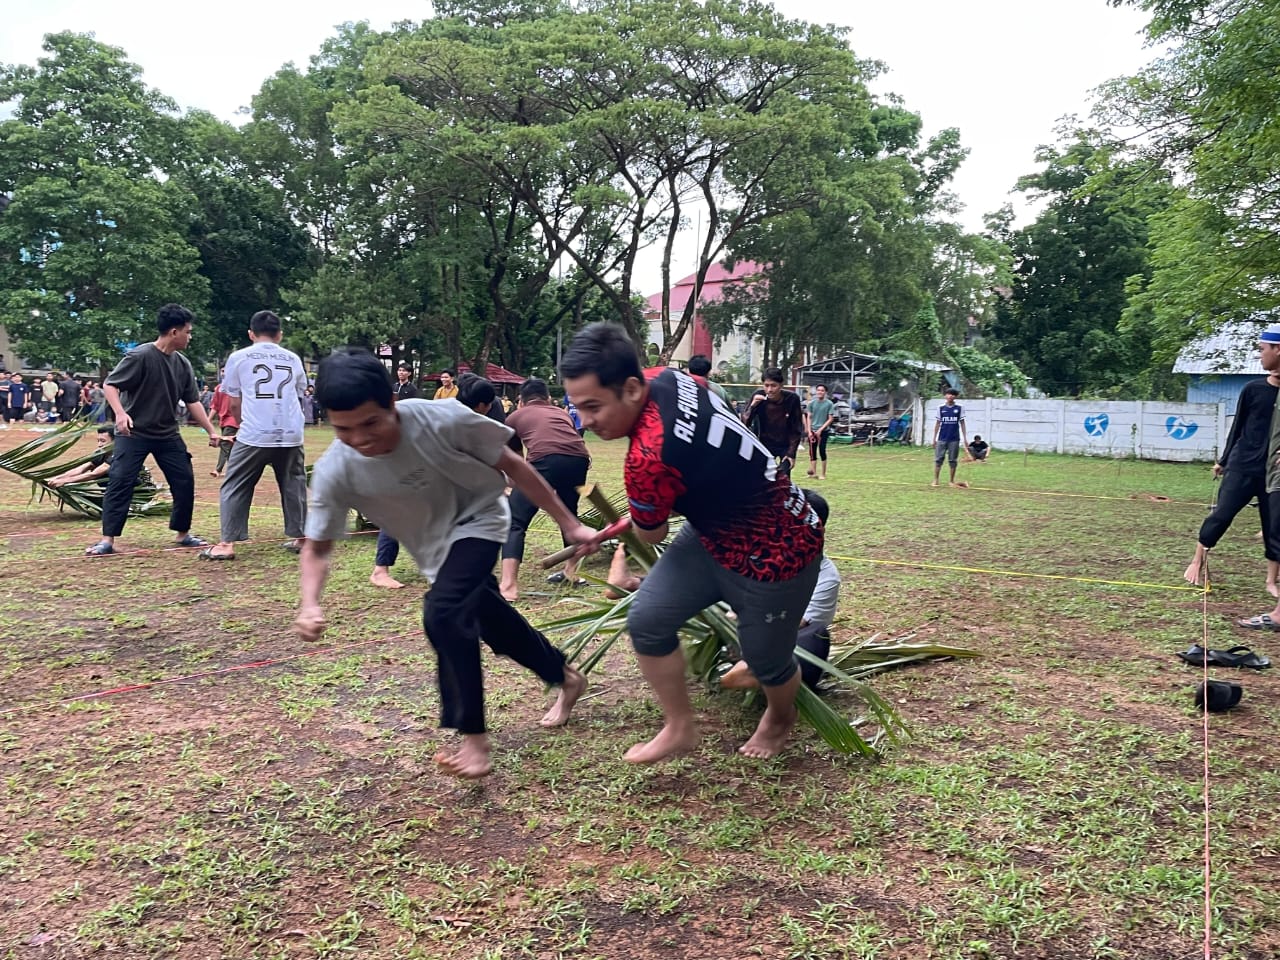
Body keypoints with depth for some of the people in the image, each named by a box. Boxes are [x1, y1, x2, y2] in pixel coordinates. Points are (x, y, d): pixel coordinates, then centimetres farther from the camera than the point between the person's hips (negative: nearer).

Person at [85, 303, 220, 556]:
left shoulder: (182, 364, 2)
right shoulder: (140, 356, -17)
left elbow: (193, 401, 7)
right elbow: (110, 385, -15)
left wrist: (212, 431, 3)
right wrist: (120, 412, -32)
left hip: (167, 434, 6)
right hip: (133, 433, -6)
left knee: (185, 481, 5)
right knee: (119, 482, -8)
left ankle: (182, 533, 20)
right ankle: (108, 540, -2)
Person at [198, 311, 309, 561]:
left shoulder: (238, 357, 6)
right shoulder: (293, 359, 14)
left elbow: (234, 404, 10)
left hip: (253, 435, -2)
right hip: (290, 435, 3)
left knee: (234, 487, 7)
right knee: (294, 486, 17)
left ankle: (227, 544, 3)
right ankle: (299, 538, 21)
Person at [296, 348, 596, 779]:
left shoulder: (442, 420, -34)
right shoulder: (335, 471, -25)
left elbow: (512, 466, -20)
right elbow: (316, 547, -12)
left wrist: (569, 524, -16)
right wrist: (310, 603, -32)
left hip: (477, 520, -4)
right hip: (433, 545, 4)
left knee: (443, 613, -26)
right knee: (492, 622, 15)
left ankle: (473, 740, -12)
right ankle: (566, 678, 43)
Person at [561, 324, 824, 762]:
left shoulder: (648, 458, -37)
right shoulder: (669, 379, -13)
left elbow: (651, 535, -14)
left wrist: (634, 517, 10)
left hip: (776, 553, -9)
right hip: (715, 532, 9)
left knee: (767, 661, 14)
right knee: (646, 620, -1)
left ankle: (780, 718, 48)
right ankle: (680, 727, 17)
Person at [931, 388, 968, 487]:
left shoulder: (959, 408, 3)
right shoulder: (941, 408, 4)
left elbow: (962, 423, 5)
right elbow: (937, 424, 8)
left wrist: (965, 439, 1)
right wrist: (934, 439, 6)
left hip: (954, 439, 0)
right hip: (942, 438, 0)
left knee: (953, 460, 5)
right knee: (938, 459, -2)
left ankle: (952, 481, 13)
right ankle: (935, 480, 2)